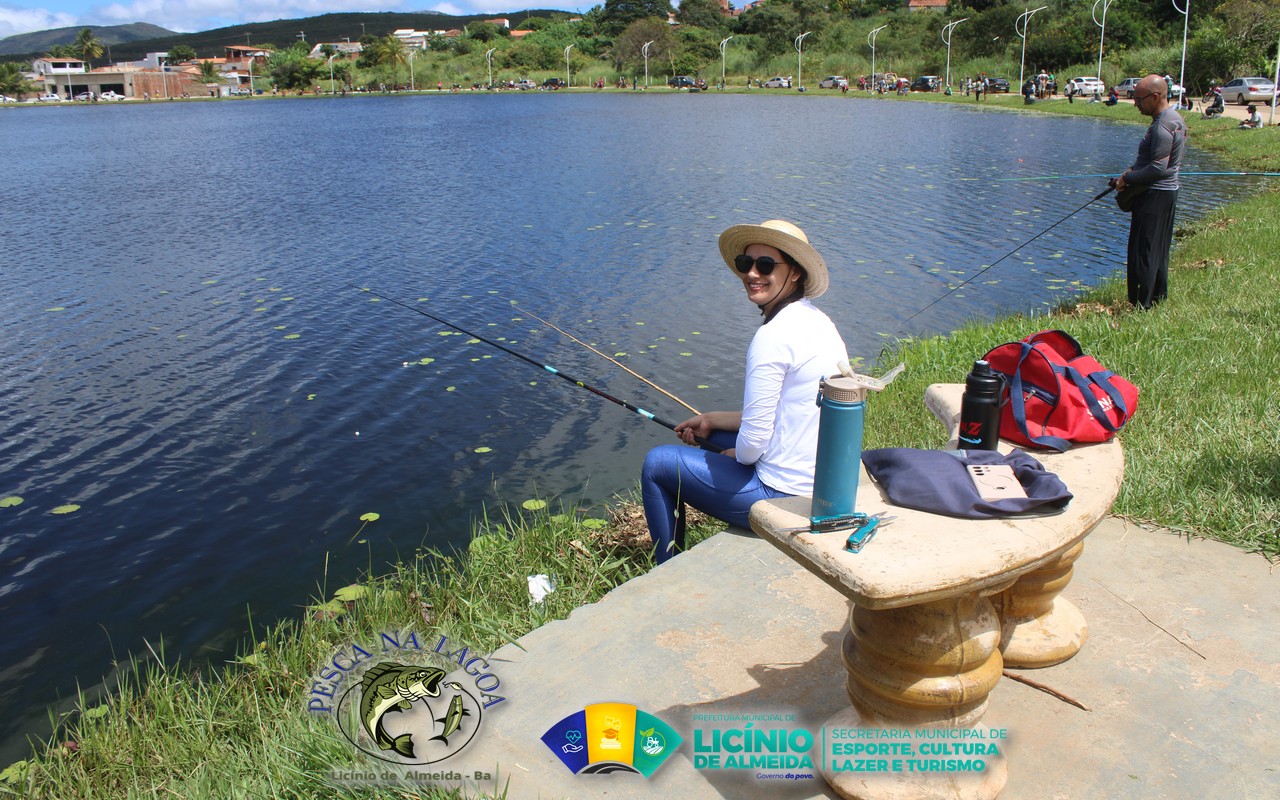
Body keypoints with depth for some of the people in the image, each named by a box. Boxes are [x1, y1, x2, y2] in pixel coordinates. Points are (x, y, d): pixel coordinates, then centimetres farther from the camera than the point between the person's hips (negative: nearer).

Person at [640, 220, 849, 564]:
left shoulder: (773, 335, -22)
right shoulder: (816, 320, 7)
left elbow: (752, 446, -21)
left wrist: (734, 454, 2)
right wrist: (713, 420, 19)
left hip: (786, 495, -9)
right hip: (827, 482, 9)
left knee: (657, 463, 6)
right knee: (715, 436, 31)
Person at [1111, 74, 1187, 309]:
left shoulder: (1163, 126, -20)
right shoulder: (1175, 117, 13)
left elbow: (1158, 168, -23)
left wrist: (1127, 179, -13)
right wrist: (1132, 171, 9)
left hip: (1154, 194, -11)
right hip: (1168, 191, 11)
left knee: (1143, 252, -6)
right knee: (1158, 250, 18)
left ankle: (1141, 305, -3)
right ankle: (1158, 296, 27)